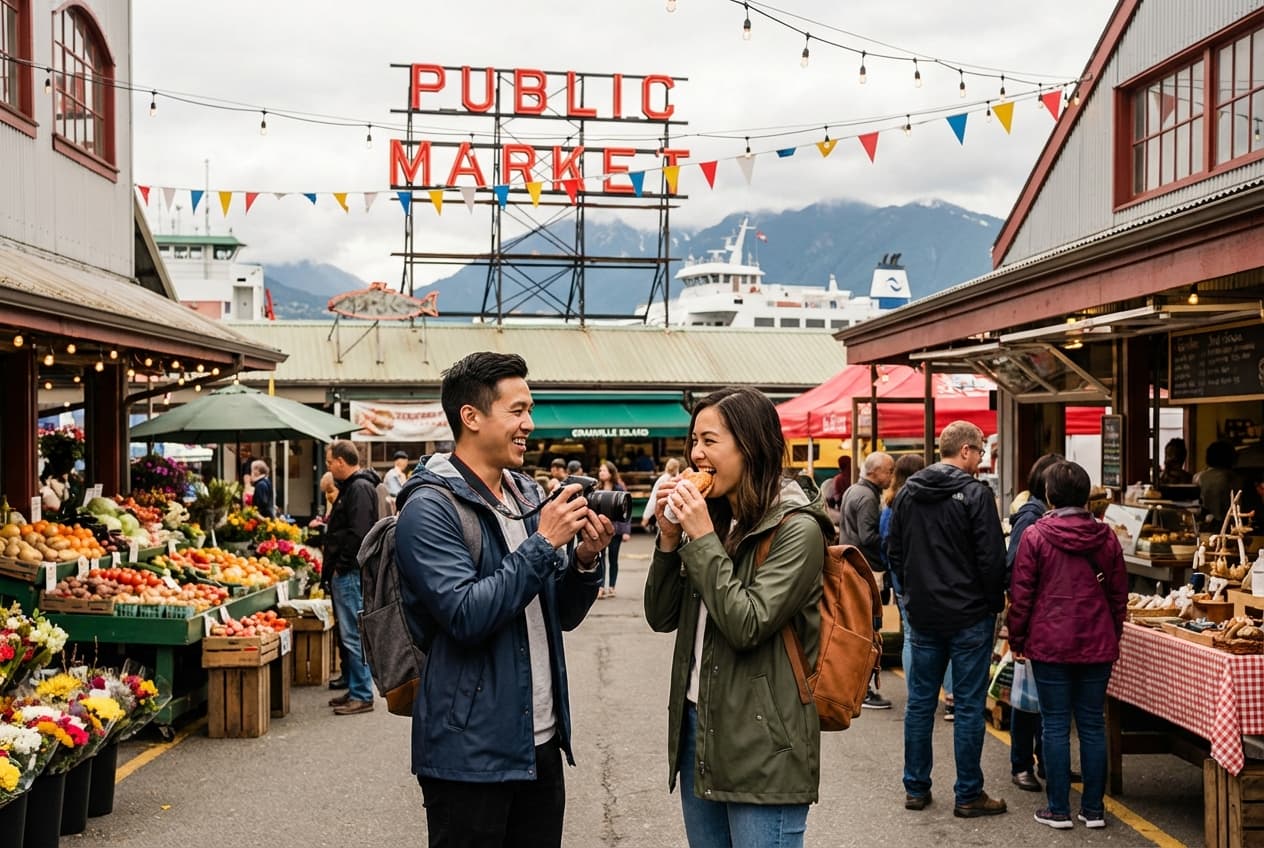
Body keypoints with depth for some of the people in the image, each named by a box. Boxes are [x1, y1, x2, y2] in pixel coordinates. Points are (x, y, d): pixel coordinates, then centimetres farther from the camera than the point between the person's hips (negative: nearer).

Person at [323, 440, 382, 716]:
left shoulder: (359, 488, -15)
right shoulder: (351, 487, 18)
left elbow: (357, 534, -23)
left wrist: (341, 565, -18)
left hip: (351, 573, -11)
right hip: (345, 572, 11)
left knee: (353, 635, -7)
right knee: (348, 634, 14)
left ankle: (362, 695, -3)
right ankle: (355, 689, 22)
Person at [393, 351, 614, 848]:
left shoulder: (528, 496, 11)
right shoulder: (430, 508, -12)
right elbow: (467, 616, -23)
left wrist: (585, 560, -5)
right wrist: (544, 543, -20)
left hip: (541, 745, 7)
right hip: (471, 754, -7)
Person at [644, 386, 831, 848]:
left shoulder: (797, 529, -12)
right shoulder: (712, 519, 8)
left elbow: (747, 626, -20)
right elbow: (662, 618, 9)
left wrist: (703, 538, -16)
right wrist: (670, 537, -3)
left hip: (762, 748, -7)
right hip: (697, 727, 7)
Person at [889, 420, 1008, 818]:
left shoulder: (907, 493, 5)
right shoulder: (974, 493, -13)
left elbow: (894, 553, 11)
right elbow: (992, 558, -14)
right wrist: (995, 602, 0)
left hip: (923, 616, 6)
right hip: (969, 616, -5)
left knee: (920, 700, 12)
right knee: (968, 706, 2)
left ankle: (916, 788, 19)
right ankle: (968, 795, 8)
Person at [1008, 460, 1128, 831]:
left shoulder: (1035, 536, -8)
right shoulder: (1106, 537, 2)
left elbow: (1021, 594, -6)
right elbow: (1118, 594, 9)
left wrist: (1017, 639, 5)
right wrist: (1113, 636, 21)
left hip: (1049, 645, -3)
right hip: (1097, 646, 3)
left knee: (1055, 725, 3)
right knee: (1092, 725, 8)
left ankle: (1059, 809, 6)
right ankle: (1093, 808, 13)